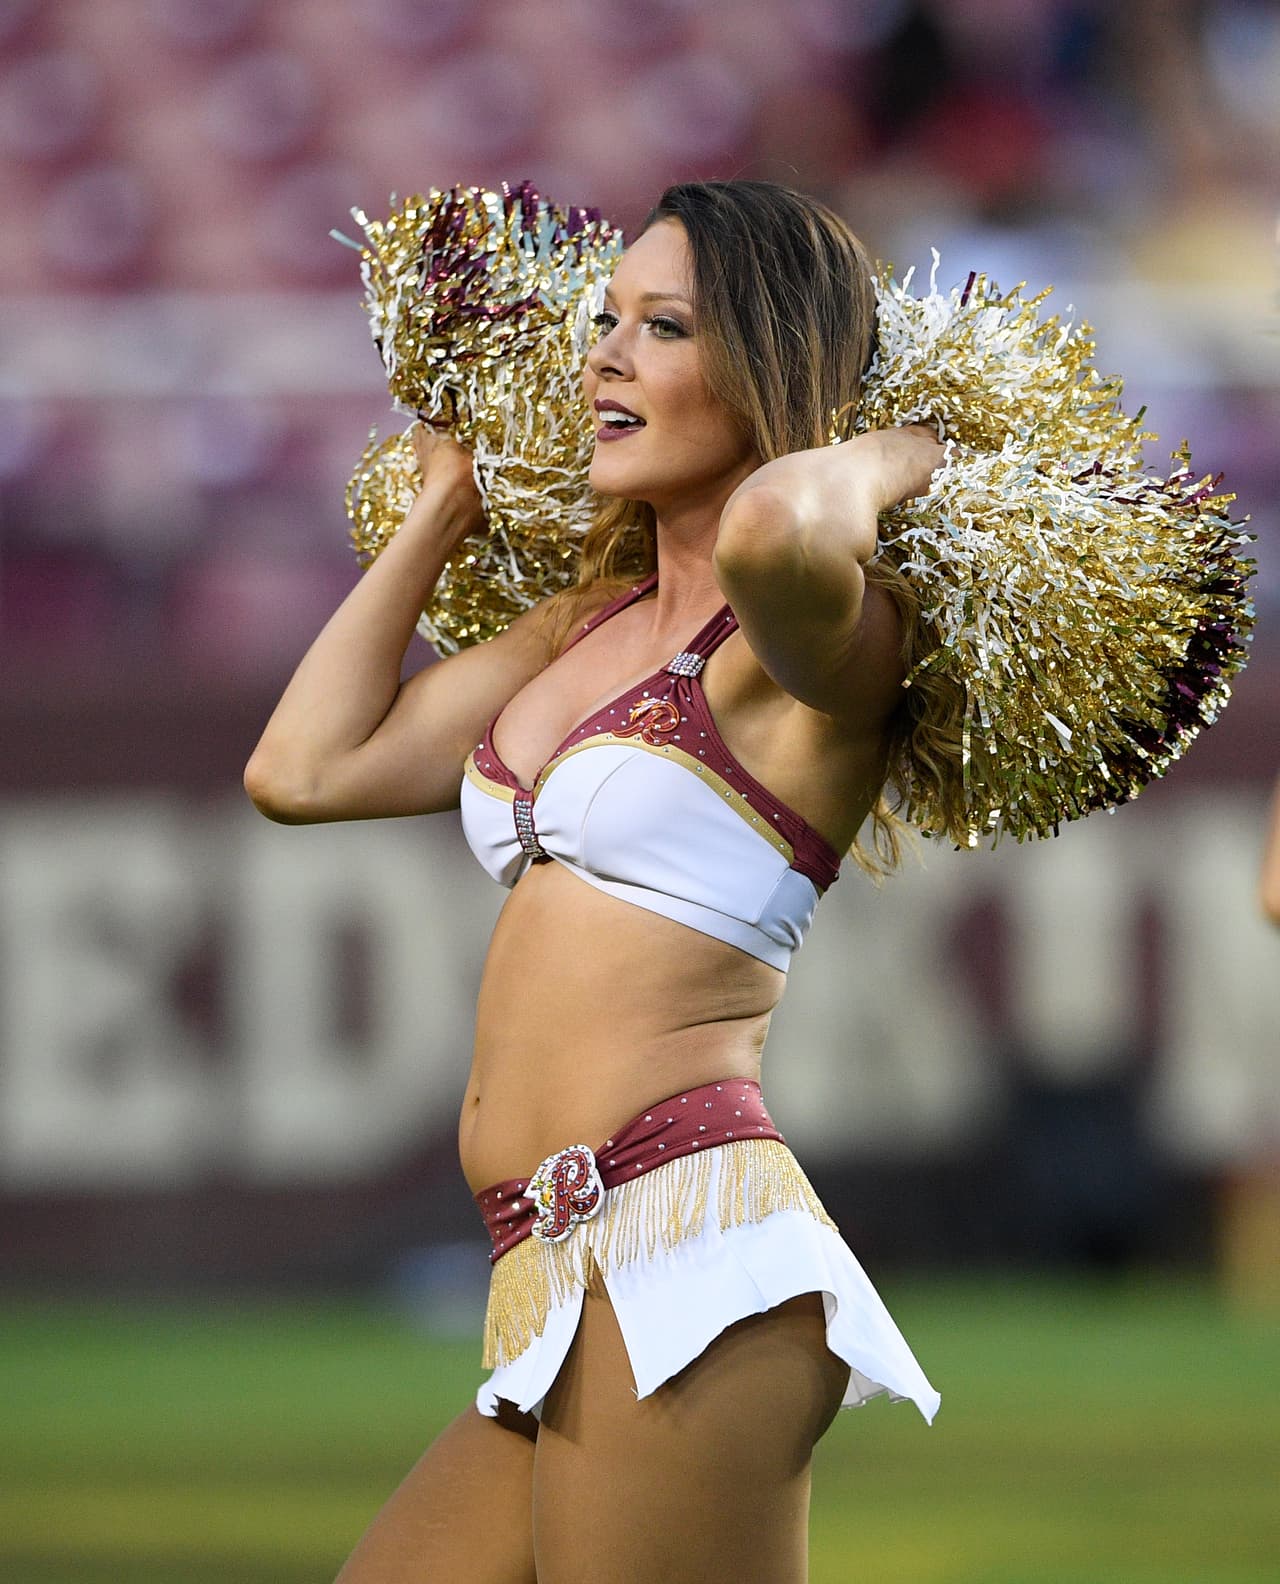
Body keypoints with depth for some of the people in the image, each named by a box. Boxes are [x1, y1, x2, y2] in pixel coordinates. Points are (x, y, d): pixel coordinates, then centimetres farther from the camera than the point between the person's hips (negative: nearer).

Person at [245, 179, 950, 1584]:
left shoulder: (813, 642, -6)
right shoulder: (590, 625, 20)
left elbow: (781, 522, -31)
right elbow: (303, 768, 22)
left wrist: (907, 454, -9)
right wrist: (445, 505, 27)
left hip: (685, 1266, -9)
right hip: (564, 1289, 9)